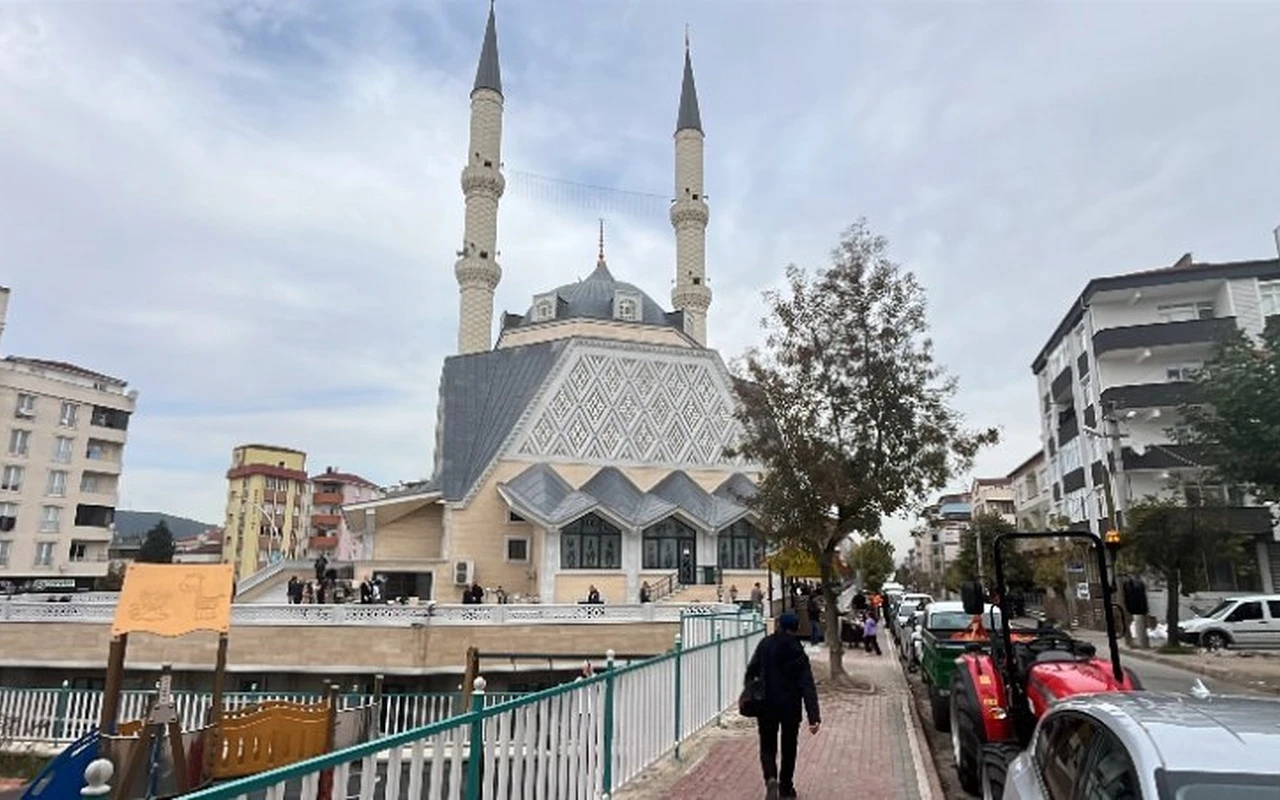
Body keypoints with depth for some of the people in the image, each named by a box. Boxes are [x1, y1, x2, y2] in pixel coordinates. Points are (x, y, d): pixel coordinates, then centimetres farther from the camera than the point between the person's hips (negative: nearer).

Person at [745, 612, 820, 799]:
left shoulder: (765, 645, -6)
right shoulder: (798, 653, -10)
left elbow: (751, 671, -4)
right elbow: (808, 687, -15)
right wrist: (814, 717, -18)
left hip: (766, 706, 0)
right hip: (790, 708, 0)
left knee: (768, 747, 11)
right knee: (789, 748, 19)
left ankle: (771, 778, -13)